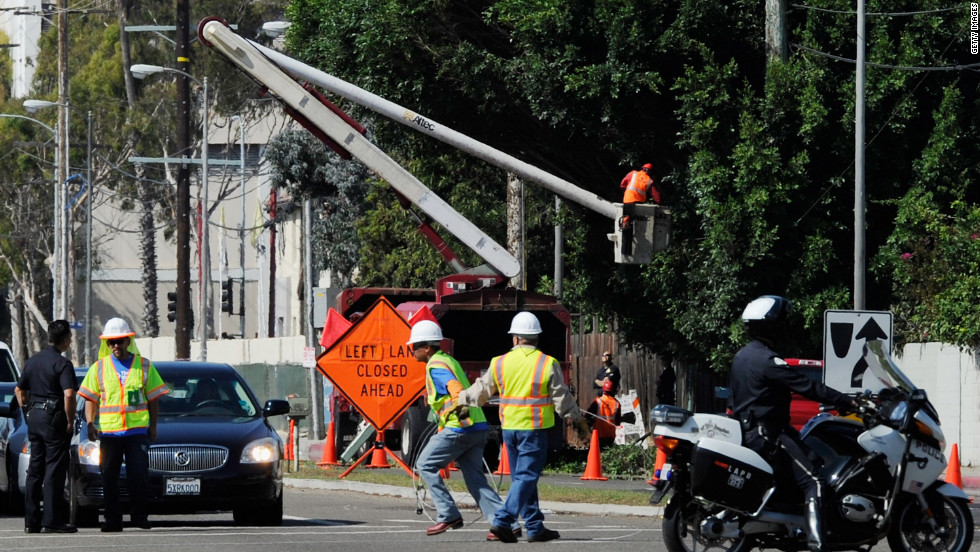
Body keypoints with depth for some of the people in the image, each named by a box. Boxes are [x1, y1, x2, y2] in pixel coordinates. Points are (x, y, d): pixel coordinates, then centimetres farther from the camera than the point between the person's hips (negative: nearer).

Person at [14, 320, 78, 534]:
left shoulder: (33, 361, 11)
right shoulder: (62, 364, -13)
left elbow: (19, 390, 18)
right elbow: (69, 395, -23)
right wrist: (70, 421, -13)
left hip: (33, 418, 7)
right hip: (54, 419, -7)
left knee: (35, 470, 12)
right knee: (54, 470, -4)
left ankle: (31, 520, 13)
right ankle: (52, 521, -6)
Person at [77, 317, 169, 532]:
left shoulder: (144, 366, 9)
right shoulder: (99, 368, 9)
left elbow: (153, 399, 11)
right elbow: (90, 399, 10)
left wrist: (153, 426, 5)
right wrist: (90, 424, -3)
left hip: (137, 430, -1)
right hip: (108, 431, 1)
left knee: (138, 475, -7)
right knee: (109, 478, 2)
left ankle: (139, 515, 4)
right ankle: (113, 520, 8)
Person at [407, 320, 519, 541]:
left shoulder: (435, 366, -8)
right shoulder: (449, 361, 22)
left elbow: (455, 386, -26)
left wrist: (461, 407, -38)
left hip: (459, 429, -9)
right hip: (478, 428, 9)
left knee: (425, 465, 4)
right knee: (474, 479, 7)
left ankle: (448, 515, 0)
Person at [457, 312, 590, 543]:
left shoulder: (499, 363, 3)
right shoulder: (548, 364, -6)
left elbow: (481, 391, 13)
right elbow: (562, 399, -3)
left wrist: (461, 399, 31)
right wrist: (579, 421, 10)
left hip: (509, 428, 4)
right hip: (535, 429, -4)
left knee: (522, 477, 13)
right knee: (526, 477, -4)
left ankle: (535, 526, 14)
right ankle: (503, 520, -17)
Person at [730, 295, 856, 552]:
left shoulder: (741, 357, 15)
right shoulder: (767, 360, -16)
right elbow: (806, 386, -20)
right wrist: (848, 403, -16)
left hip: (747, 431, 10)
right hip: (767, 435, -10)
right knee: (813, 483, -19)